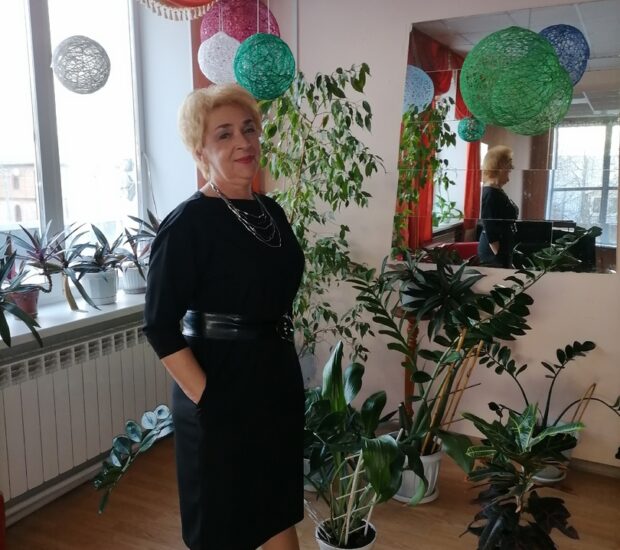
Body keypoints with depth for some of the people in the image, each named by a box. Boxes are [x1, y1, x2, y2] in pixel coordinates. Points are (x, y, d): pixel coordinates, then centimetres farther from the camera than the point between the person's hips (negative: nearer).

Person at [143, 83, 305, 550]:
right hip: (222, 389, -6)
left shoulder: (271, 212, 5)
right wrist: (203, 395, -17)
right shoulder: (188, 223, -16)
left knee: (281, 504, 22)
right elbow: (160, 326, -17)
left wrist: (283, 364, 13)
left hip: (278, 376, 7)